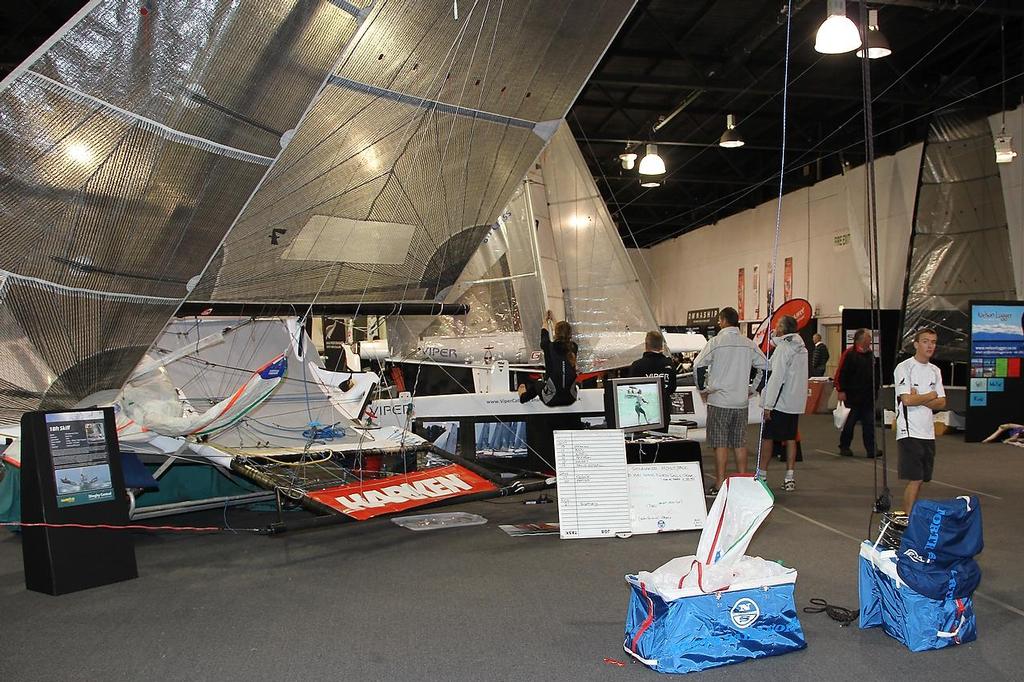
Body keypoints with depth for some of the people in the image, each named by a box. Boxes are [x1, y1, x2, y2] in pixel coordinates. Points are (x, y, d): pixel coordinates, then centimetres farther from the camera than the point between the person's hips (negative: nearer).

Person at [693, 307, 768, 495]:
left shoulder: (716, 342, -9)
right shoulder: (749, 344, 6)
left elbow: (698, 365, -14)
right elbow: (763, 365, 10)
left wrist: (702, 389, -2)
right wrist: (752, 388, 16)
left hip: (719, 401, -5)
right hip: (741, 402, 5)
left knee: (720, 444, -1)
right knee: (740, 443, 11)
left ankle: (720, 485, 1)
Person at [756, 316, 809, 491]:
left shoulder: (783, 348, -14)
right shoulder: (802, 348, 11)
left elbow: (776, 378, -18)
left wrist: (768, 405, -17)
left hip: (780, 402, -8)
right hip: (796, 402, 8)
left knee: (767, 437, 1)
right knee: (791, 438, 10)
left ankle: (761, 475, 5)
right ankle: (790, 478, 11)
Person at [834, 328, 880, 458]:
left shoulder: (871, 354, 11)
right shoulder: (849, 354, -10)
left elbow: (876, 373, 22)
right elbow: (841, 373, -13)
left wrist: (875, 388, 18)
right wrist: (841, 390, -16)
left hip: (868, 396, 6)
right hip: (852, 395, -6)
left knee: (869, 423, 2)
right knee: (850, 422, 3)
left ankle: (871, 449, 4)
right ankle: (844, 447, 17)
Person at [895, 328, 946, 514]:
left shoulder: (935, 371, 14)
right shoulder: (904, 368, -8)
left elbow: (942, 403, 7)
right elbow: (907, 400, -18)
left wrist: (919, 399, -9)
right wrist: (931, 396, -3)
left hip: (928, 432, 7)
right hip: (909, 432, -7)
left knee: (921, 479, 10)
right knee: (914, 479, -9)